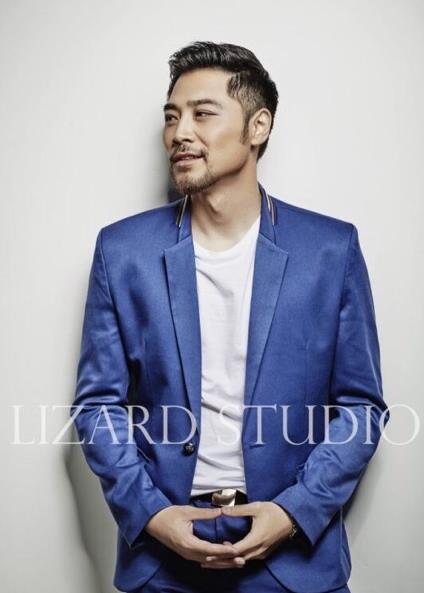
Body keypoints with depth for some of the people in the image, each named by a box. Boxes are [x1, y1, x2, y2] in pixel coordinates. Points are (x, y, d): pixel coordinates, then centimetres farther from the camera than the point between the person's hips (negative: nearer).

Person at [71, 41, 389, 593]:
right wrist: (149, 513, -11)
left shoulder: (332, 248, -5)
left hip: (295, 546, 0)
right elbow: (98, 402, 0)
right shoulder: (122, 249, -3)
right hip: (162, 545, 1)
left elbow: (361, 404, -1)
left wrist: (296, 512, -12)